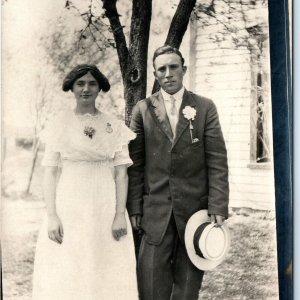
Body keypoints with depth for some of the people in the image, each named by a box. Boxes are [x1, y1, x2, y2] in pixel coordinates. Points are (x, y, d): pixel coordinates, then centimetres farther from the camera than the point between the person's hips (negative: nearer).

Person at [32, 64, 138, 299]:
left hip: (106, 207, 1)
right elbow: (50, 172, 0)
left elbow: (121, 173, 1)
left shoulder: (114, 126, 4)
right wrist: (51, 216, -8)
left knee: (106, 275, 5)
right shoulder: (60, 124, 3)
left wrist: (120, 214, -8)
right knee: (65, 276, 3)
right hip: (69, 207, 0)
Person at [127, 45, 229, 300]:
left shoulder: (205, 108, 4)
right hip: (156, 209, 0)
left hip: (195, 207, 0)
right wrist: (134, 208, -1)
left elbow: (217, 161, 0)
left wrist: (218, 207, -7)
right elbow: (136, 163, 3)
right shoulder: (143, 110, 5)